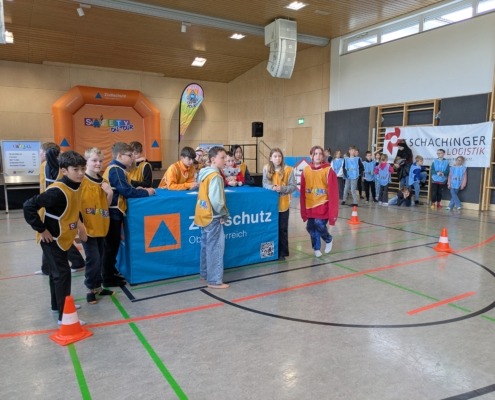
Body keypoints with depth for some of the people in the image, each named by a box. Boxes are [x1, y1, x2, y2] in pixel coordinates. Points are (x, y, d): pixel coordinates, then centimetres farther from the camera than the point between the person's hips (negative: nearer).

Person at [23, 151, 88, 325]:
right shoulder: (57, 191, -29)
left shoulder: (76, 186, -3)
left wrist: (79, 222, 9)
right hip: (52, 239, -9)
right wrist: (41, 230, -23)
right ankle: (64, 315, 4)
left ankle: (58, 305, 37)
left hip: (64, 238, 9)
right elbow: (29, 206, -29)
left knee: (57, 273, 21)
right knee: (62, 274, -5)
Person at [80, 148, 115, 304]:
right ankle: (91, 289, 14)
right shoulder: (81, 181, -12)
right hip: (87, 227, -6)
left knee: (99, 258, 14)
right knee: (93, 258, -3)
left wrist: (110, 193, -6)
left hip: (101, 226, 6)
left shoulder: (103, 182, 8)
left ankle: (98, 286, 28)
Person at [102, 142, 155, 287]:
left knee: (112, 244, 17)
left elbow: (123, 189, 14)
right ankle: (108, 278, 9)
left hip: (113, 212, 10)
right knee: (111, 245, -1)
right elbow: (126, 191, -24)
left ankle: (111, 273, 28)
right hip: (113, 213, -10)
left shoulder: (114, 168, 14)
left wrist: (138, 190, 2)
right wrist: (145, 192, -15)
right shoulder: (116, 170, -17)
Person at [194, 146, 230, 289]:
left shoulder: (205, 173, 10)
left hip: (204, 215, 9)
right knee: (215, 248, -2)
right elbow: (216, 200, -25)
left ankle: (205, 273, 32)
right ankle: (214, 281, 4)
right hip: (213, 217, -9)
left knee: (206, 245, 19)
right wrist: (225, 214, -9)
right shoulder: (215, 176, -18)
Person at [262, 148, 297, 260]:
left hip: (283, 204, -2)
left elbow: (293, 186, -8)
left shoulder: (288, 170, -8)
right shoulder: (266, 169, -1)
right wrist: (272, 187, -24)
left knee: (282, 229, 7)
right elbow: (265, 184, -4)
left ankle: (282, 252, 17)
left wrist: (282, 188, -23)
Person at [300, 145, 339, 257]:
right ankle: (317, 248, 28)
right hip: (310, 206, 4)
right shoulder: (306, 171, 2)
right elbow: (303, 192, 5)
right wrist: (303, 210, 5)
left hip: (323, 205, -4)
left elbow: (333, 192, -9)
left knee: (320, 224, -13)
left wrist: (333, 212, -12)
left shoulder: (328, 170, -9)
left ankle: (329, 240, 20)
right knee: (311, 227, 6)